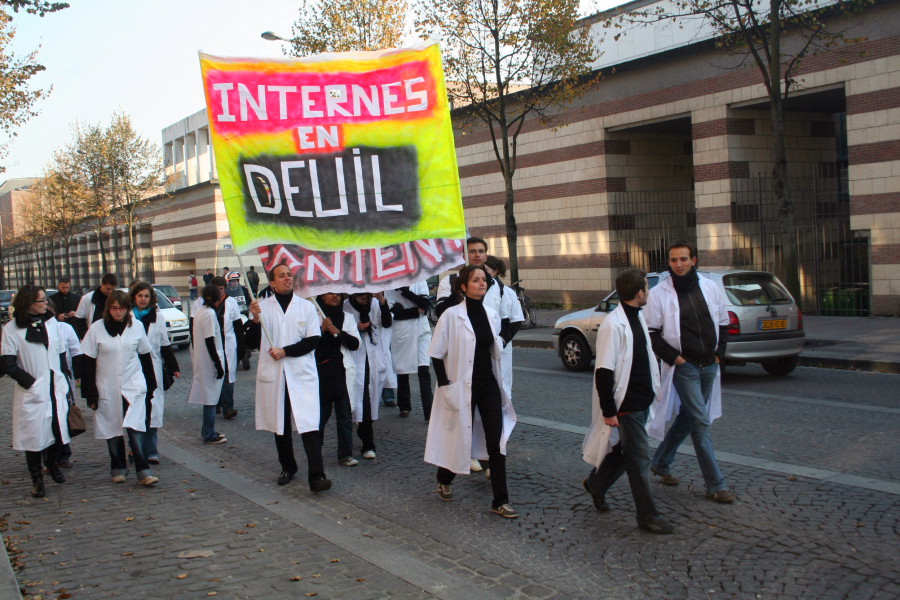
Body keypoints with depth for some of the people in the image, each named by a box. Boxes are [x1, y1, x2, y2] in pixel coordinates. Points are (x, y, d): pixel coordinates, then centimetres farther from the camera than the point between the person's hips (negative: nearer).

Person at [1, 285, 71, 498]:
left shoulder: (51, 323, 8)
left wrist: (65, 384, 8)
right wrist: (30, 383, -13)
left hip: (56, 389, 4)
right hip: (31, 393, -4)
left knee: (58, 429, 8)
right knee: (34, 435, 1)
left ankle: (52, 462, 37)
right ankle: (37, 479, 15)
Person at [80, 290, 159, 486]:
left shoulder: (136, 327, 3)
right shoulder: (97, 329, -3)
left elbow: (145, 357, 11)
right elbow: (87, 363, -2)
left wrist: (151, 385, 11)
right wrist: (90, 393, -5)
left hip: (134, 387, 0)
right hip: (107, 389, 0)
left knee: (135, 429, -11)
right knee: (113, 430, 8)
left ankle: (143, 470, -11)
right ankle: (118, 467, 22)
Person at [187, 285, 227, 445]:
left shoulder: (199, 311, 9)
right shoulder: (209, 313, -18)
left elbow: (193, 335, 15)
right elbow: (210, 342, -20)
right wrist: (218, 365, -16)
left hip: (200, 360, 9)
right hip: (209, 362, -9)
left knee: (208, 397, 17)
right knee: (210, 398, -1)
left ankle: (207, 431, 25)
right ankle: (209, 435, 6)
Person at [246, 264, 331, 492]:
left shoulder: (307, 306, 3)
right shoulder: (262, 306, 5)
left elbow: (313, 340, -2)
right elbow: (251, 343, 4)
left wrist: (285, 351, -11)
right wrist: (255, 320, -13)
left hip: (302, 374, -2)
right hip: (273, 374, 2)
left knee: (309, 425, -11)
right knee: (280, 425, 13)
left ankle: (316, 476, -15)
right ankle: (287, 467, 30)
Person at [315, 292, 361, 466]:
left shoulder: (348, 317, 12)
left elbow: (355, 343, 0)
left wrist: (337, 331, -11)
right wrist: (322, 329, -18)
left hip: (343, 373, 3)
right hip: (321, 372, -3)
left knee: (345, 414, 2)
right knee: (321, 413, 3)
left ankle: (345, 455, 6)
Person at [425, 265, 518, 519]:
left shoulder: (492, 315, 6)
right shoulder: (451, 315, -11)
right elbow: (437, 354, -8)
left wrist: (498, 381, 15)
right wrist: (445, 385, -12)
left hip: (489, 385, 5)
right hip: (462, 387, -4)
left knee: (497, 440, -2)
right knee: (460, 437, 9)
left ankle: (500, 501, 3)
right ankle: (444, 481, 38)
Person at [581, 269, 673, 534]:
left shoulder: (637, 317, 9)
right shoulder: (613, 325, -20)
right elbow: (604, 371, -20)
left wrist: (651, 391, 18)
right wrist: (608, 410, -19)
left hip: (641, 400, 9)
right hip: (626, 403, -9)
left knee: (626, 450, 20)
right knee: (639, 457, -2)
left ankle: (596, 484, 40)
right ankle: (647, 516, 9)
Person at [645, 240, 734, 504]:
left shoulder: (710, 288, 6)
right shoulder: (659, 294, -6)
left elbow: (723, 323, 16)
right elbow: (652, 333, -6)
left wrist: (719, 352, 5)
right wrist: (673, 357, -12)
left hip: (709, 365, 5)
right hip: (683, 367, -5)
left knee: (687, 418, 15)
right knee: (701, 422, -8)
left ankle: (660, 462, 33)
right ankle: (715, 485, -2)